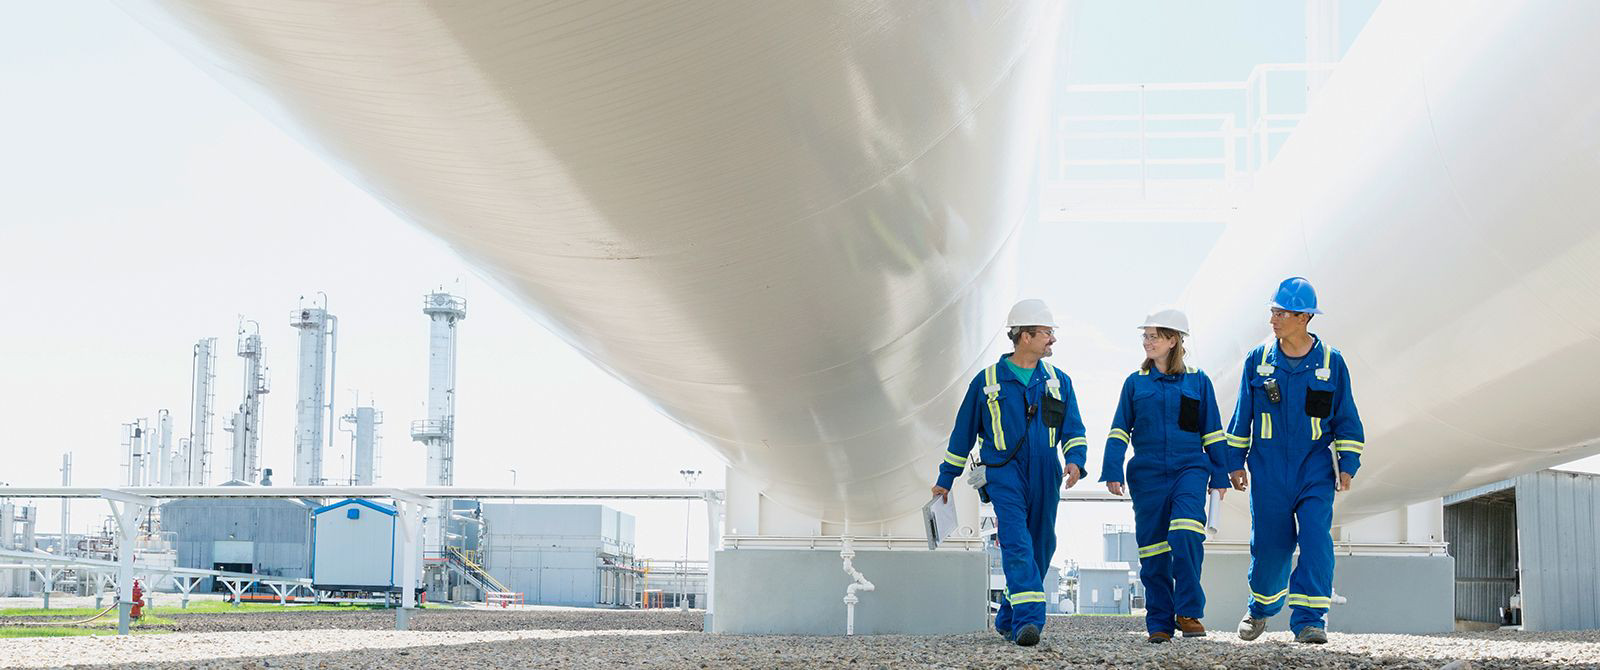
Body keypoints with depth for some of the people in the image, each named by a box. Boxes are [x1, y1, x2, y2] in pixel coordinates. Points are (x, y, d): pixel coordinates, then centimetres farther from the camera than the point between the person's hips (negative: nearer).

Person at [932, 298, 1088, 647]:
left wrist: (1075, 461, -14)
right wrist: (945, 480, 15)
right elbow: (962, 433, 12)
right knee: (1017, 543, -20)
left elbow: (1074, 431, 8)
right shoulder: (987, 381, 5)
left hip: (1045, 479, 4)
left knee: (1039, 551, 7)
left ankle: (1008, 620, 24)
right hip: (1003, 474, -4)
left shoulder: (1059, 382, 13)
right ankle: (1028, 621, -29)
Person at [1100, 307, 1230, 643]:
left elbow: (1213, 434, 11)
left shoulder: (1198, 382, 7)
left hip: (1189, 468, -2)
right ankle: (1159, 623, 11)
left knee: (1186, 537, -22)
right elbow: (1119, 431, 9)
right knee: (1154, 551, 2)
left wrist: (1219, 475, 9)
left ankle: (1189, 612, -11)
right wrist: (1113, 471, -1)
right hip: (1147, 474, 2)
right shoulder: (1135, 383, 9)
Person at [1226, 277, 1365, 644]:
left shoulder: (1331, 361, 1)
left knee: (1316, 539, -13)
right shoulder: (1258, 359, 3)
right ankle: (1262, 607, 28)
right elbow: (1242, 416, 10)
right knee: (1270, 544, 3)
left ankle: (1308, 619, -10)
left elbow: (1347, 418, 7)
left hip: (1315, 467, -1)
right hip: (1268, 469, 1)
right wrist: (1235, 462, 7)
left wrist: (1348, 464, 1)